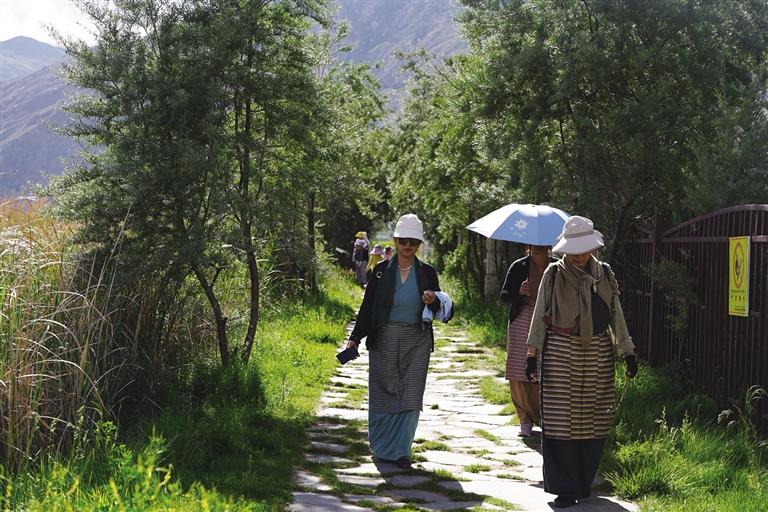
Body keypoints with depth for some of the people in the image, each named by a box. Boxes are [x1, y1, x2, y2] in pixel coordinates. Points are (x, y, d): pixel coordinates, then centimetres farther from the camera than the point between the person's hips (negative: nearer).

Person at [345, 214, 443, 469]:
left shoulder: (427, 273, 5)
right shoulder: (381, 271, 2)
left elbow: (440, 311, 6)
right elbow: (367, 307, 3)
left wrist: (433, 301, -17)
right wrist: (355, 338, -4)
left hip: (416, 342, 0)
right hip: (384, 340, 0)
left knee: (410, 396, -4)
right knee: (383, 394, 6)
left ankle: (400, 451, 3)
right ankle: (382, 447, 22)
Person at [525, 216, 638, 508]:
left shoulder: (604, 274, 8)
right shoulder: (554, 275, -1)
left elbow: (616, 316, 12)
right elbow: (540, 316, 1)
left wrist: (628, 352, 8)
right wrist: (532, 355, -3)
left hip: (598, 355, 3)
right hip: (562, 354, -3)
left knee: (594, 422, 6)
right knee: (561, 420, -5)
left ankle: (584, 482, 22)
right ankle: (565, 489, 1)